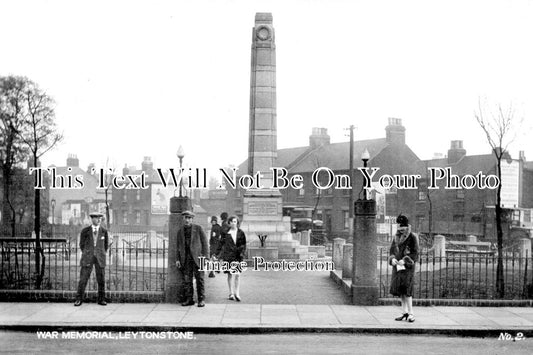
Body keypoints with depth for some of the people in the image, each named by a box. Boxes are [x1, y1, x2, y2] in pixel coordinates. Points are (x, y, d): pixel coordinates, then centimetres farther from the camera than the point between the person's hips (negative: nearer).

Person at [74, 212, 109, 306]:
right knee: (83, 279, -4)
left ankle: (101, 299, 8)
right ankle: (79, 299, 2)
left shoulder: (104, 231, 3)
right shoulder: (85, 231, 1)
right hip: (87, 258, -1)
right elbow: (82, 244, 10)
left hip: (100, 258, 1)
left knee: (101, 279, 1)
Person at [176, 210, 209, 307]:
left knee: (199, 279, -2)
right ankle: (189, 299, 8)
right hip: (185, 259, 3)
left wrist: (205, 256, -6)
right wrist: (177, 259, 9)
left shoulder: (198, 228, 5)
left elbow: (204, 242, 2)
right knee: (186, 280, 2)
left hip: (197, 257, -3)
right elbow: (179, 246, 17)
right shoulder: (180, 231, 15)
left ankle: (201, 299, 3)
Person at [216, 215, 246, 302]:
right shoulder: (225, 232, 3)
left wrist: (242, 253, -5)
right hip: (228, 255, 0)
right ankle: (231, 293, 13)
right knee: (230, 274, 5)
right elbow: (221, 243, 8)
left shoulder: (240, 233, 3)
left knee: (237, 274, -4)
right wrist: (218, 253, 5)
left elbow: (243, 245, 6)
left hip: (238, 256, 0)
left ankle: (237, 293, 2)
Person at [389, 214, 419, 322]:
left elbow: (415, 254, -9)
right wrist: (392, 259, -6)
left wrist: (404, 260, -21)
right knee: (400, 290, 7)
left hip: (408, 267, -6)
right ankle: (405, 312, 15)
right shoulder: (396, 237, 12)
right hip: (397, 266, 6)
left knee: (406, 290, -12)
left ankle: (411, 313, -6)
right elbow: (392, 250, 14)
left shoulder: (412, 237, -7)